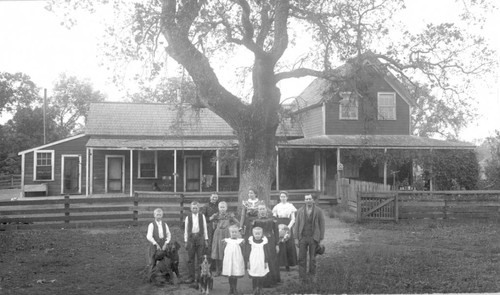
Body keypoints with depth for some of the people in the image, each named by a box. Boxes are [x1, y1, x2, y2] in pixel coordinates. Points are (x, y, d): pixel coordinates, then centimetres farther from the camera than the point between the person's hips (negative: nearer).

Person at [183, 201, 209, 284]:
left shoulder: (202, 216, 5)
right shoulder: (188, 217, 4)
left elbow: (205, 228, 8)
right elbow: (186, 230, 7)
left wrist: (206, 239, 5)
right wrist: (185, 241, 3)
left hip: (200, 237, 0)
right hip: (191, 238, 0)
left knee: (200, 258, 1)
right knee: (190, 258, 1)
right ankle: (191, 276, 8)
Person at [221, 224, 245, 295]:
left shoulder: (240, 241, 0)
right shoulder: (226, 241, 4)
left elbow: (242, 252, 4)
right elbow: (224, 251, 10)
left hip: (237, 261, -2)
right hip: (228, 260, 2)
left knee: (235, 276, -1)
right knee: (229, 276, 7)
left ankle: (235, 288, 14)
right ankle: (231, 288, 22)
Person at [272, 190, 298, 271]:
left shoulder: (290, 206, 5)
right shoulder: (277, 206, 9)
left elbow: (293, 219, 1)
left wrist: (288, 227, -13)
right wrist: (277, 226, -8)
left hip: (288, 226, -1)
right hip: (278, 227, 1)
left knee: (289, 246, -5)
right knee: (280, 245, -8)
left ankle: (288, 264, 2)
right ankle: (280, 263, -2)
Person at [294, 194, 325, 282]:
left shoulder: (319, 211, -1)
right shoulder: (300, 211, 5)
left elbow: (322, 225, 1)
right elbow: (297, 225, 7)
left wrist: (320, 239, -2)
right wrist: (297, 238, 2)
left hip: (314, 238, -1)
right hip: (303, 238, 1)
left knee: (313, 259, 7)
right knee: (302, 258, 0)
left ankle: (312, 277, 20)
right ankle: (302, 277, 7)